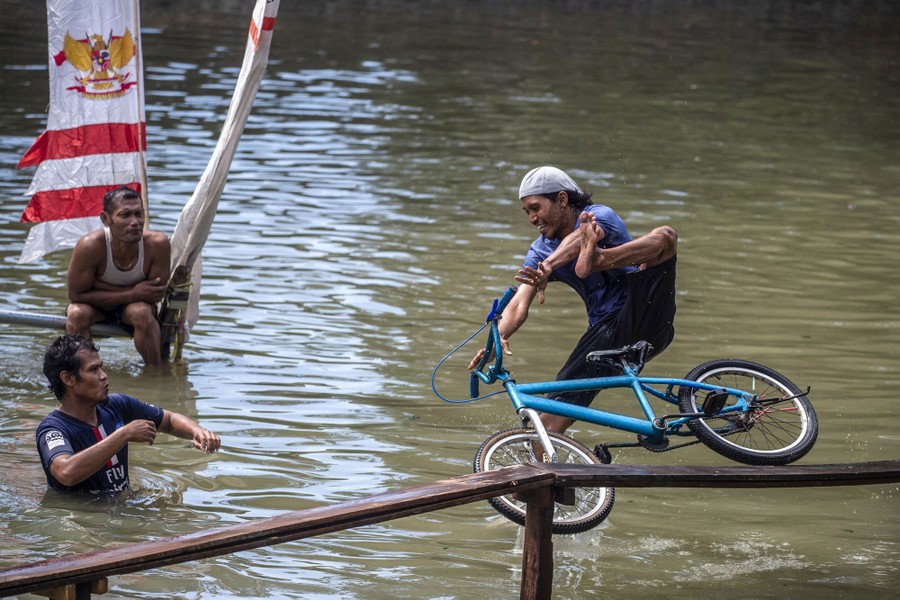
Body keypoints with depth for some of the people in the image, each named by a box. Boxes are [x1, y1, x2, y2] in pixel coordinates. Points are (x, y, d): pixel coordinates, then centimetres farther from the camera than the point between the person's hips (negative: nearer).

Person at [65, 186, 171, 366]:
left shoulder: (157, 244, -29)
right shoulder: (90, 246, -32)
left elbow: (158, 293, -20)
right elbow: (76, 295, -23)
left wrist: (99, 284, -26)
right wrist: (133, 294, -29)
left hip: (134, 306, 1)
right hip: (96, 306, 0)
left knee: (142, 312, -32)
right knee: (77, 313, -32)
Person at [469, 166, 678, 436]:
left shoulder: (600, 216, -6)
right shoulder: (541, 251, 10)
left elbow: (577, 239, -30)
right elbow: (520, 303, -6)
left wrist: (547, 268, -50)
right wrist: (499, 337, -27)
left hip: (644, 320, -5)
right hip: (603, 331, 5)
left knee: (664, 235, -29)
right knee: (550, 421, -9)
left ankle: (594, 260, -51)